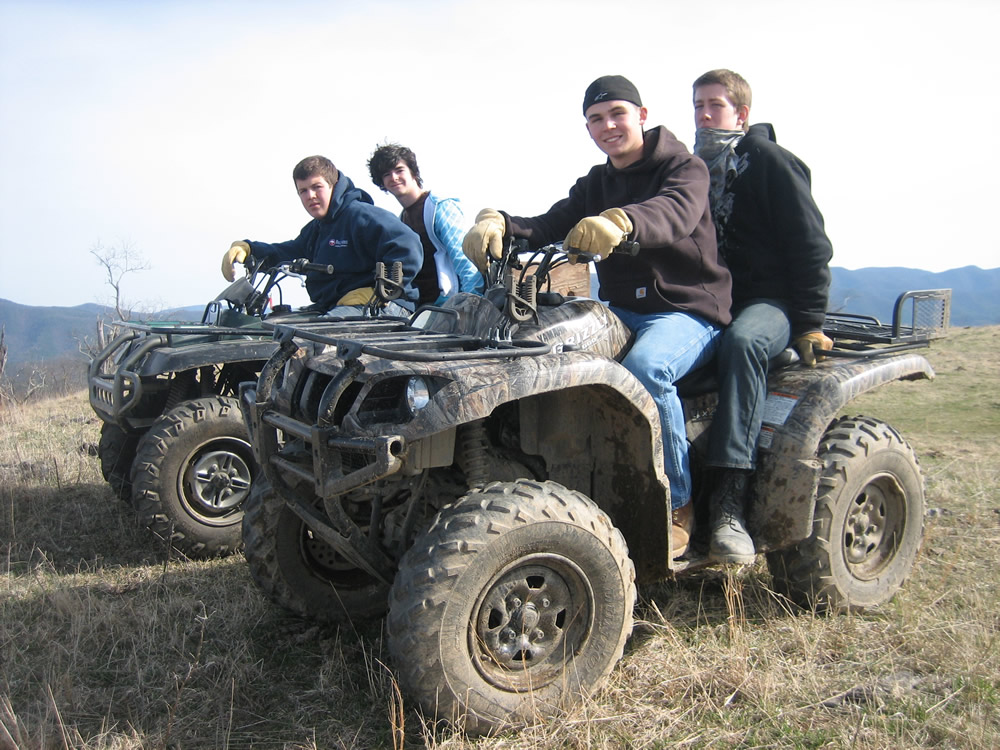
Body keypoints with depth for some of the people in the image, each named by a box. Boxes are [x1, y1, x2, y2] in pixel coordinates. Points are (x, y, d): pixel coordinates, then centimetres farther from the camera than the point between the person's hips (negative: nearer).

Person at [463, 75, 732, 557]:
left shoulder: (684, 168, -2)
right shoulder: (595, 185, 16)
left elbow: (676, 212, -27)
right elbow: (547, 227, 0)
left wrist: (620, 221, -50)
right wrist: (496, 222, -23)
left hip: (689, 310, -6)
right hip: (620, 311, 6)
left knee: (644, 367, -37)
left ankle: (677, 506, -20)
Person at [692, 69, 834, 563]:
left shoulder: (769, 161, 0)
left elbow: (810, 245, -5)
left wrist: (809, 324, -12)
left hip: (770, 299, -6)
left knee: (741, 341, -39)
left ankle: (730, 502, -45)